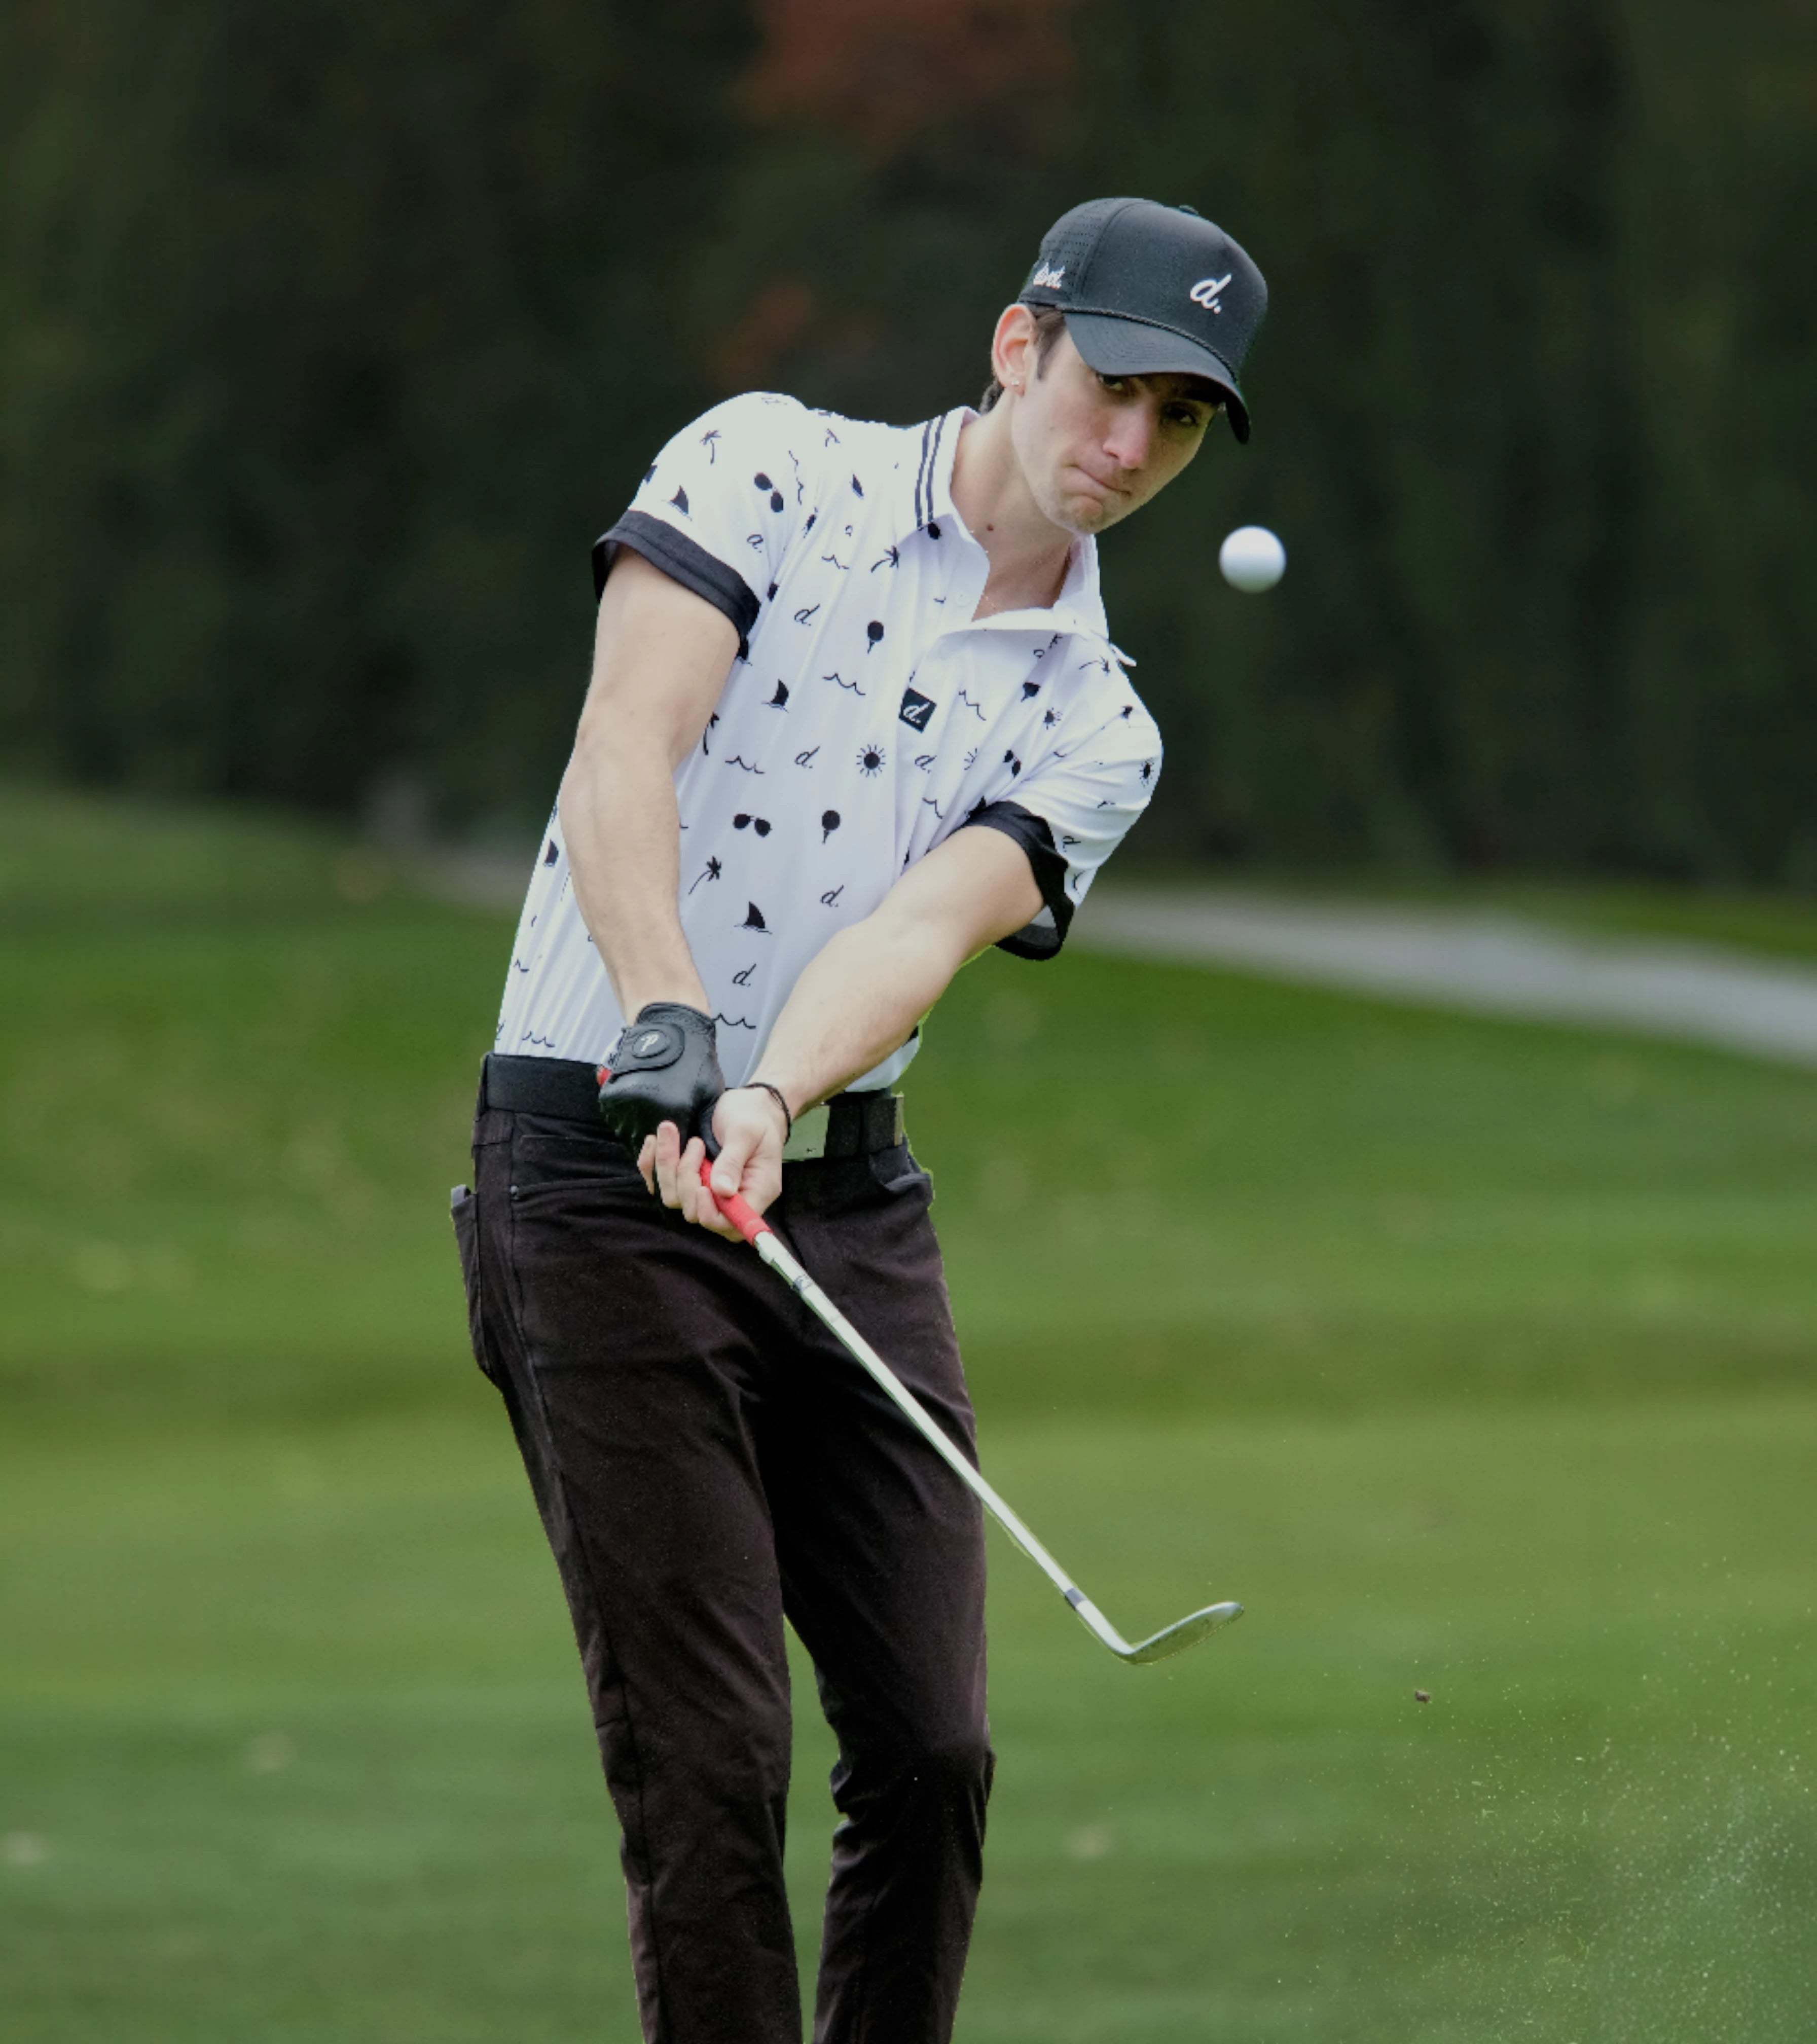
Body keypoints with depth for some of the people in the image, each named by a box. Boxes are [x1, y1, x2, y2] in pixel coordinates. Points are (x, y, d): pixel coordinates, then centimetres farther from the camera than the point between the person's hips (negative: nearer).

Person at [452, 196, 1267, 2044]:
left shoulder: (1093, 730, 9)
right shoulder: (771, 469, -1)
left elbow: (922, 933, -11)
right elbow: (624, 750, -16)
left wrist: (771, 1099, -31)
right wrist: (668, 1022, -32)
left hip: (851, 1197, 5)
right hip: (601, 1170, -5)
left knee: (931, 1748, 2)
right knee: (709, 1758, -10)